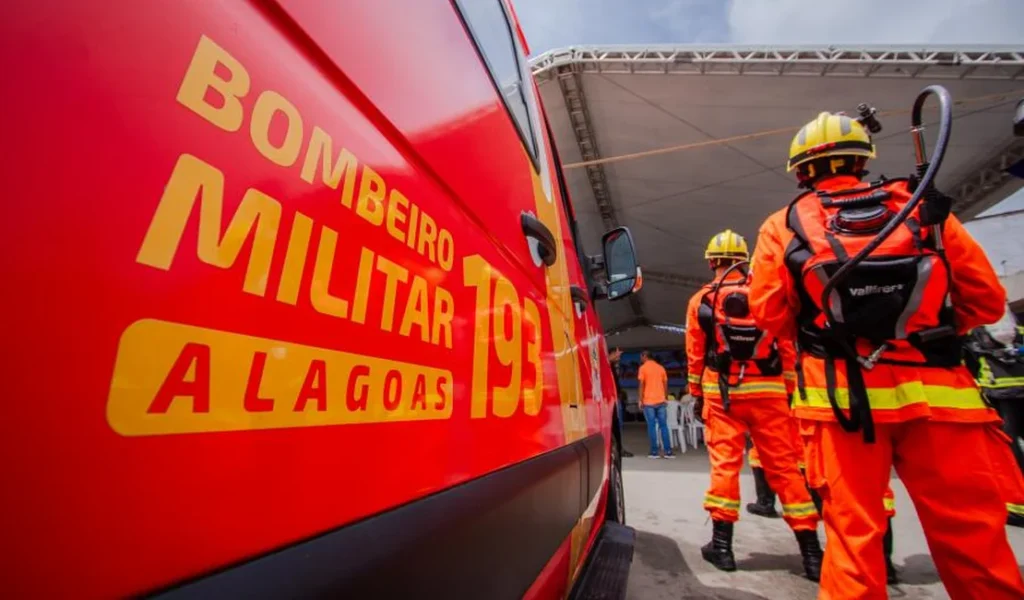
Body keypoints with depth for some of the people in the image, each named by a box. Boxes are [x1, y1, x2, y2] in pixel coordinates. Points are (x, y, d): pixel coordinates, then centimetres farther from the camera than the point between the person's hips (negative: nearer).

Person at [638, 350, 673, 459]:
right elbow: (665, 384, 11)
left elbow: (642, 385, -7)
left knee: (651, 426, 0)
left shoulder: (643, 368, -3)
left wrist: (640, 400, -3)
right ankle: (668, 451, 7)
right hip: (661, 401, 4)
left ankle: (654, 452, 2)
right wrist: (666, 398, 18)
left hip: (648, 402, -4)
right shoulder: (661, 368, 11)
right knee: (663, 426, 7)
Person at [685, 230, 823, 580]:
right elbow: (787, 348, 6)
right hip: (768, 390, 2)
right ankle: (810, 548, 16)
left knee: (724, 462, 2)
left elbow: (695, 354, 2)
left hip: (722, 391, -1)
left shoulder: (702, 299, 2)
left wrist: (697, 394, 10)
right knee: (784, 465, 9)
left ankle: (722, 543, 9)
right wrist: (789, 391, 14)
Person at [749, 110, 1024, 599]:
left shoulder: (784, 225, 5)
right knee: (972, 535, 12)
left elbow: (769, 313, -1)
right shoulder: (924, 208, 11)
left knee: (852, 528, 6)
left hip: (841, 393, -2)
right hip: (936, 390, 2)